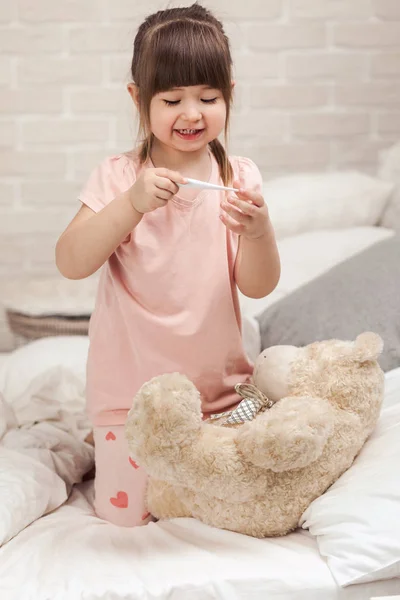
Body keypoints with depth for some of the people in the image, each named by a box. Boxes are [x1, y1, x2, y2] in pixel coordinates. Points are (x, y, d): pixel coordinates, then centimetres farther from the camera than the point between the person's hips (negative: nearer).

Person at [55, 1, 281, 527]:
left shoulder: (239, 177, -5)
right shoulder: (119, 176, -9)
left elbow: (258, 286, -9)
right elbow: (71, 263, -19)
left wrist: (258, 230, -30)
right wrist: (132, 203, -32)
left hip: (216, 381, 2)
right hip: (132, 382, -1)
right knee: (125, 512, 4)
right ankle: (106, 441, 32)